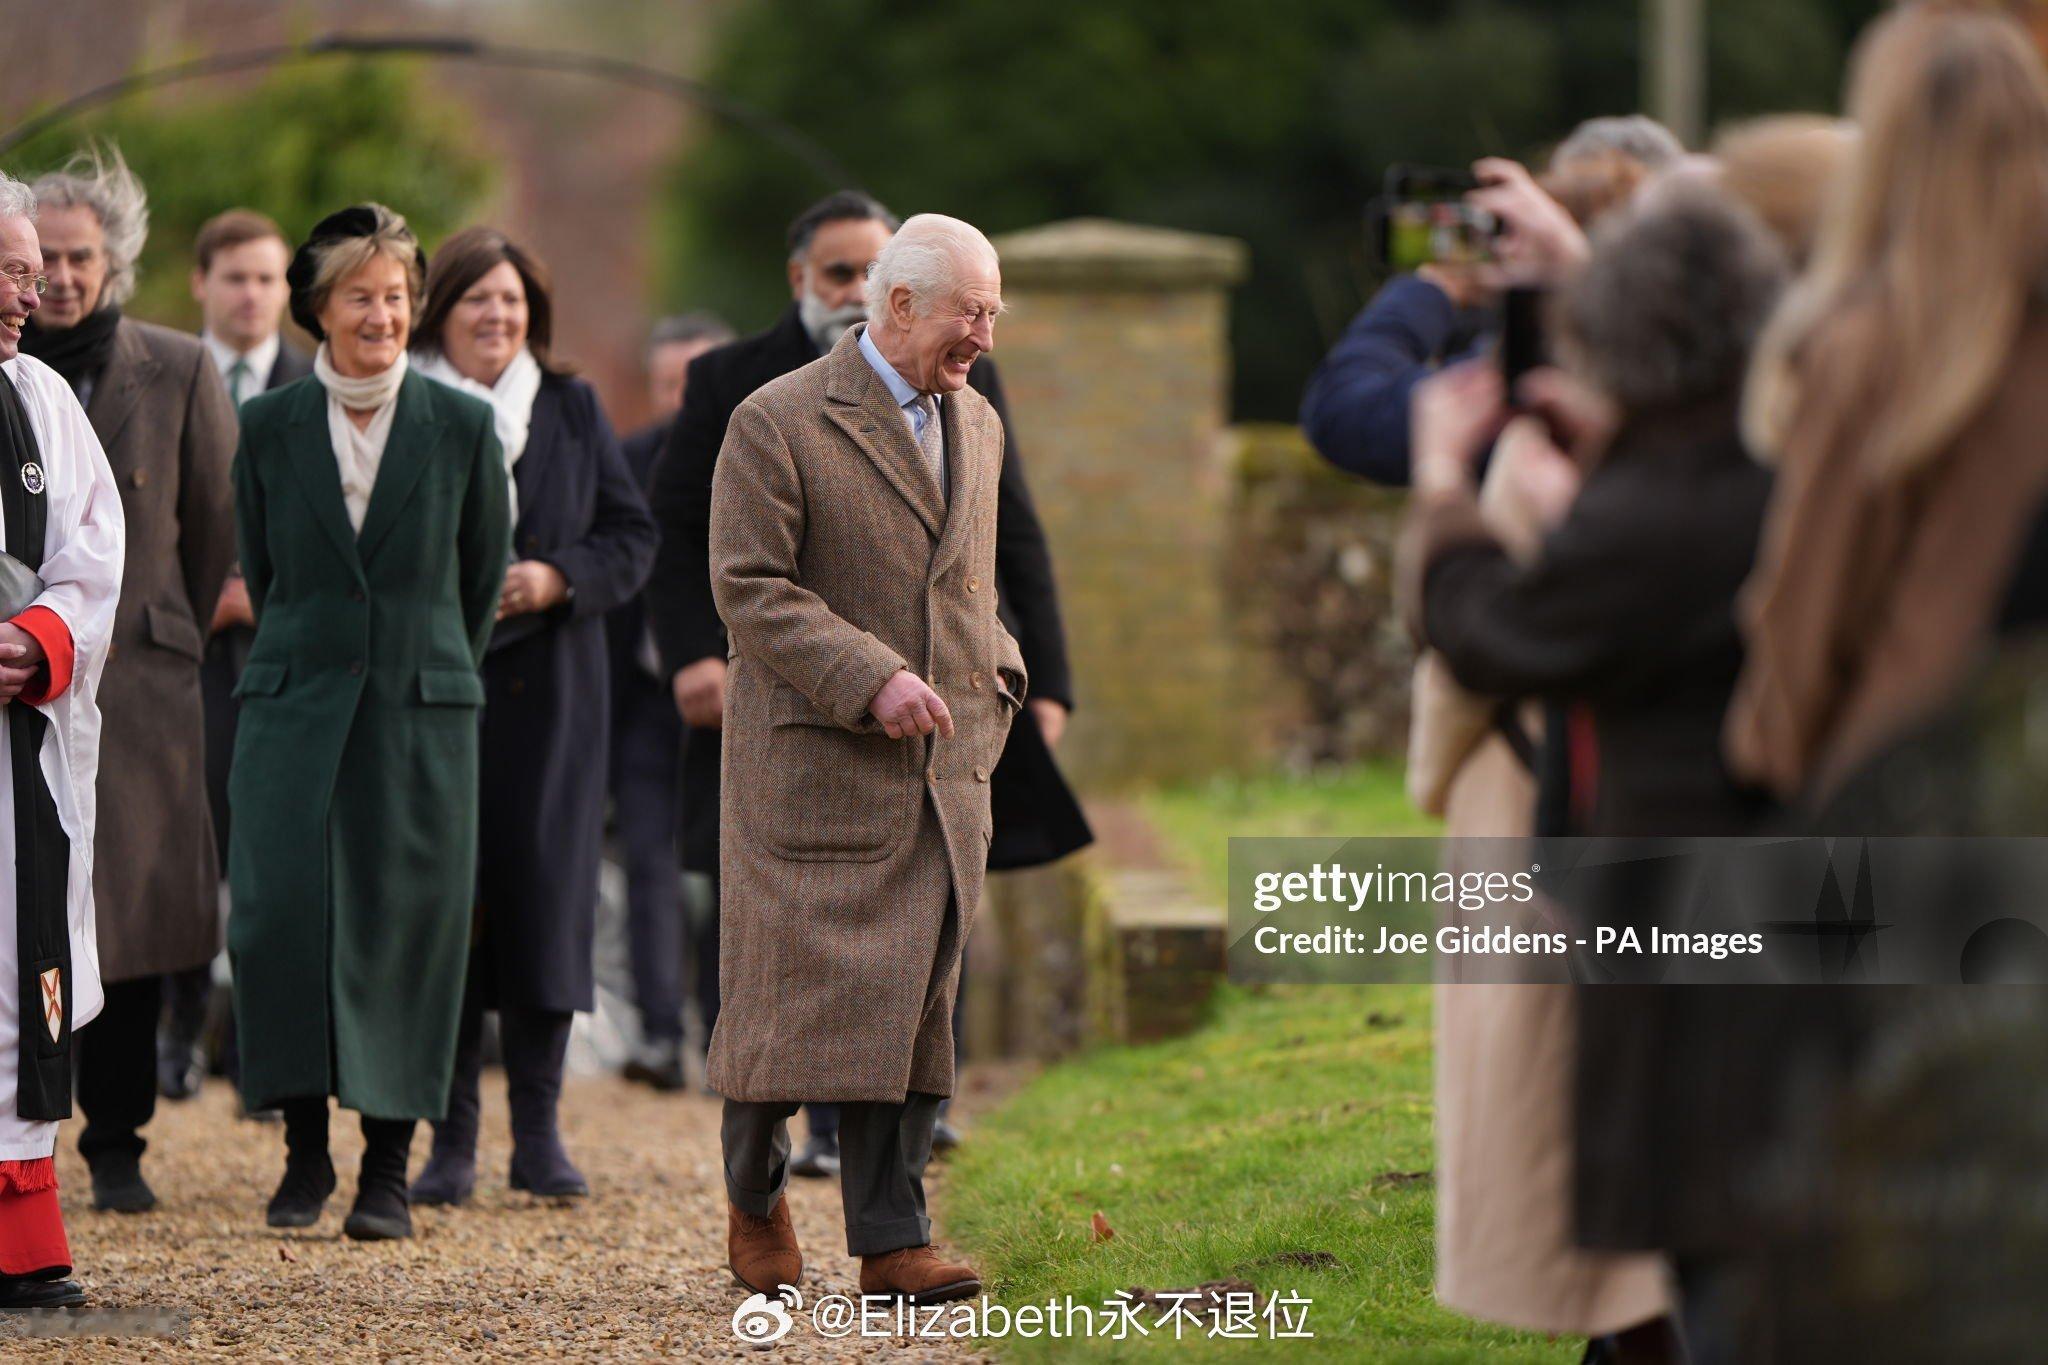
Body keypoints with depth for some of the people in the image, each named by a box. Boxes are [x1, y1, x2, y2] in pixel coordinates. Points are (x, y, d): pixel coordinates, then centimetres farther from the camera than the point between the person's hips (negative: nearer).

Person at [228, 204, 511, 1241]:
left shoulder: (461, 427, 1)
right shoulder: (269, 427, 4)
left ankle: (388, 1171, 5)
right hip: (294, 704, 1)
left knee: (405, 922, -2)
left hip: (422, 708, -1)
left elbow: (484, 574, 11)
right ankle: (304, 1149, 5)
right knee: (280, 911, -8)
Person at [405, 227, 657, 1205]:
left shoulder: (573, 410, 10)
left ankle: (538, 1133, 6)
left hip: (546, 693, 2)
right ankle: (450, 1138, 1)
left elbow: (633, 538, 8)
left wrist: (557, 578, -9)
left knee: (544, 896, -2)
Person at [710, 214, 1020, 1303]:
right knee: (793, 996, -2)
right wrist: (870, 678, -20)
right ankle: (754, 1200, 19)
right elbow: (749, 589, -12)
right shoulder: (777, 424, -7)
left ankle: (891, 1242, 0)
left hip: (943, 770, 6)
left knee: (913, 1002, 1)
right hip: (811, 765, -6)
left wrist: (993, 687, 13)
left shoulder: (977, 427, 16)